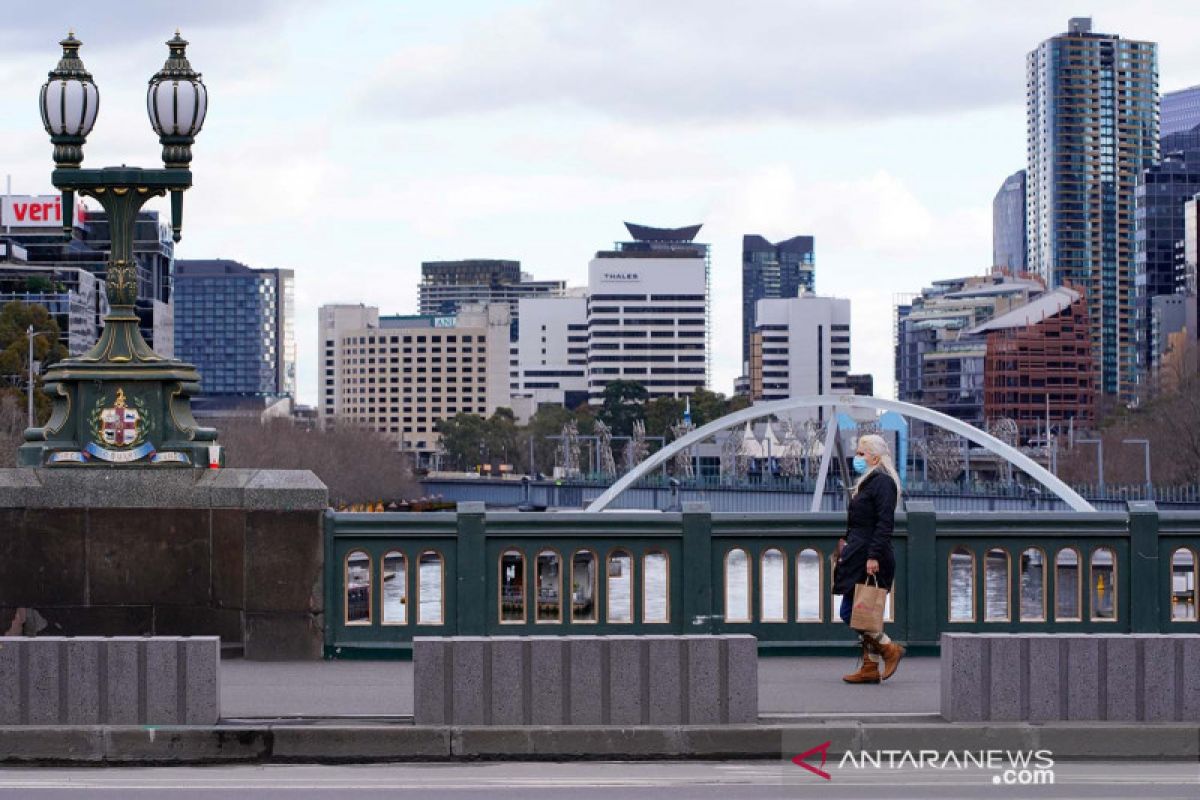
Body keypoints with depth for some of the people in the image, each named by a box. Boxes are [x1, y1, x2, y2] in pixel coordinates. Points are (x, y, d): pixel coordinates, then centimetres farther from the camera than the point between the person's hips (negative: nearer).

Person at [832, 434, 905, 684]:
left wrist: (874, 556, -24)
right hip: (860, 557, 10)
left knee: (851, 613, -11)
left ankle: (889, 649, -2)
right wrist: (848, 550, 21)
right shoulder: (868, 482, 19)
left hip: (870, 561, -10)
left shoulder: (883, 482, -11)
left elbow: (884, 524, -19)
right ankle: (870, 668, 11)